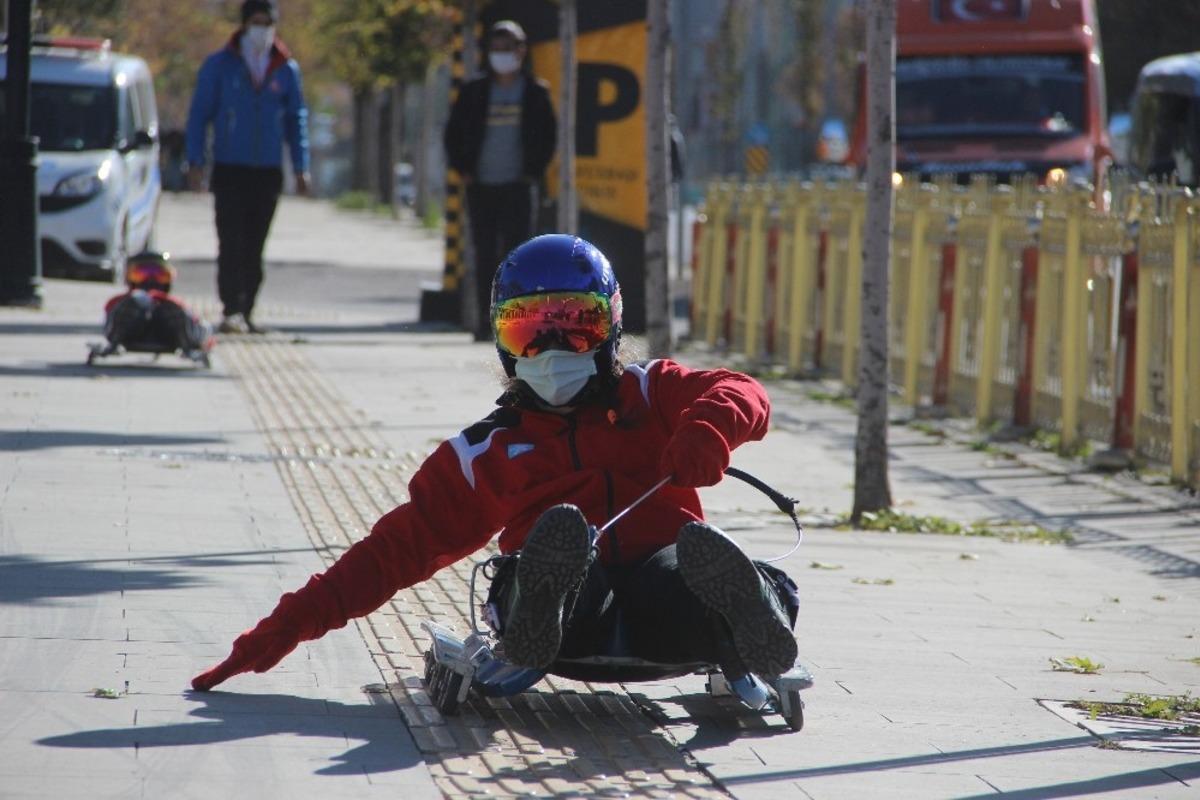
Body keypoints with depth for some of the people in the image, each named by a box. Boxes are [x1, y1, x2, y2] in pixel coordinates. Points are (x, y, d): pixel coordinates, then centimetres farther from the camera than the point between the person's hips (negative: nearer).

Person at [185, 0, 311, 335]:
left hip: (268, 172, 2)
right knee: (232, 244, -12)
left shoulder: (287, 70, 7)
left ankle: (245, 313, 13)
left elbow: (297, 119, 13)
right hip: (229, 169, -2)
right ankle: (232, 311, -18)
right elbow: (199, 115, 3)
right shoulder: (219, 65, 2)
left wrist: (301, 167, 5)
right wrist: (195, 162, -6)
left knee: (254, 248, 6)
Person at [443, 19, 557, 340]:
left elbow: (548, 135, 9)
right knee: (484, 254, 2)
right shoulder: (474, 92, 7)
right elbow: (454, 133, 12)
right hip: (481, 186, 2)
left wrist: (535, 172, -1)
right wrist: (463, 169, 1)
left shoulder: (535, 93, 4)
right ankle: (485, 319, 6)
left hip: (517, 185, -2)